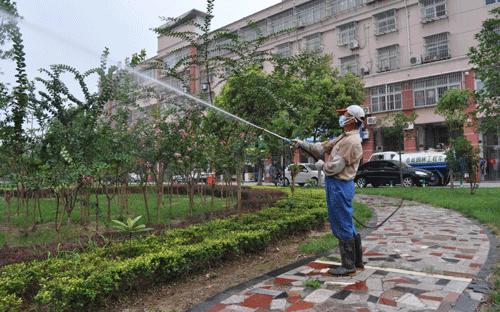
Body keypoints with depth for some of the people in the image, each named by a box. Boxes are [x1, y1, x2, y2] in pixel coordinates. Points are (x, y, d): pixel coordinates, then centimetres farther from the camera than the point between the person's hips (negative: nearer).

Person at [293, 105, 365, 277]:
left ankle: (348, 266, 9)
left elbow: (335, 167, -22)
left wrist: (321, 165, -3)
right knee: (346, 225, 16)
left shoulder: (352, 142, -18)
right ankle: (357, 261, 28)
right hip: (334, 184, 11)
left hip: (340, 186, -11)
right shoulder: (344, 137, 16)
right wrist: (302, 144, 18)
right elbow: (323, 147, 21)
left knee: (343, 226, -3)